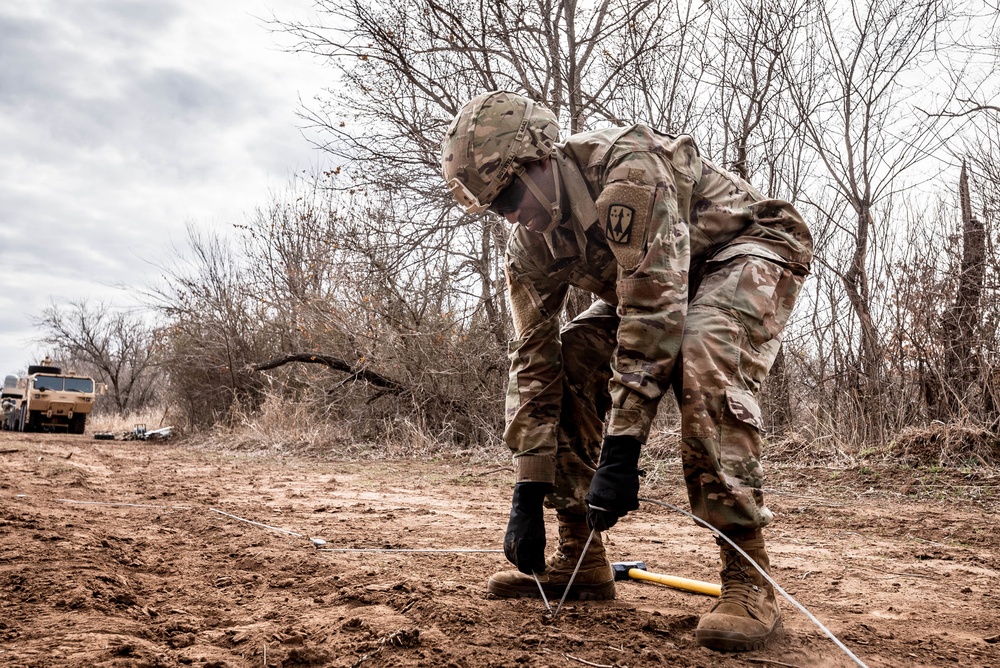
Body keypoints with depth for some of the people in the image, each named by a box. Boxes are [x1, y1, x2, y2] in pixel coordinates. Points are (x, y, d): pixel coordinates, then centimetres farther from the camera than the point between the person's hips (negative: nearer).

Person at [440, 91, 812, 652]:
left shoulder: (627, 168, -34)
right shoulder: (531, 243, -11)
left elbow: (654, 307, -39)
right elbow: (532, 358, -10)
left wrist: (621, 451, -39)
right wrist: (528, 489, -14)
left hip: (750, 250, -7)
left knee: (703, 359, -36)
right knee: (566, 364, -10)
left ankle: (749, 578, -28)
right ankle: (580, 558, -1)